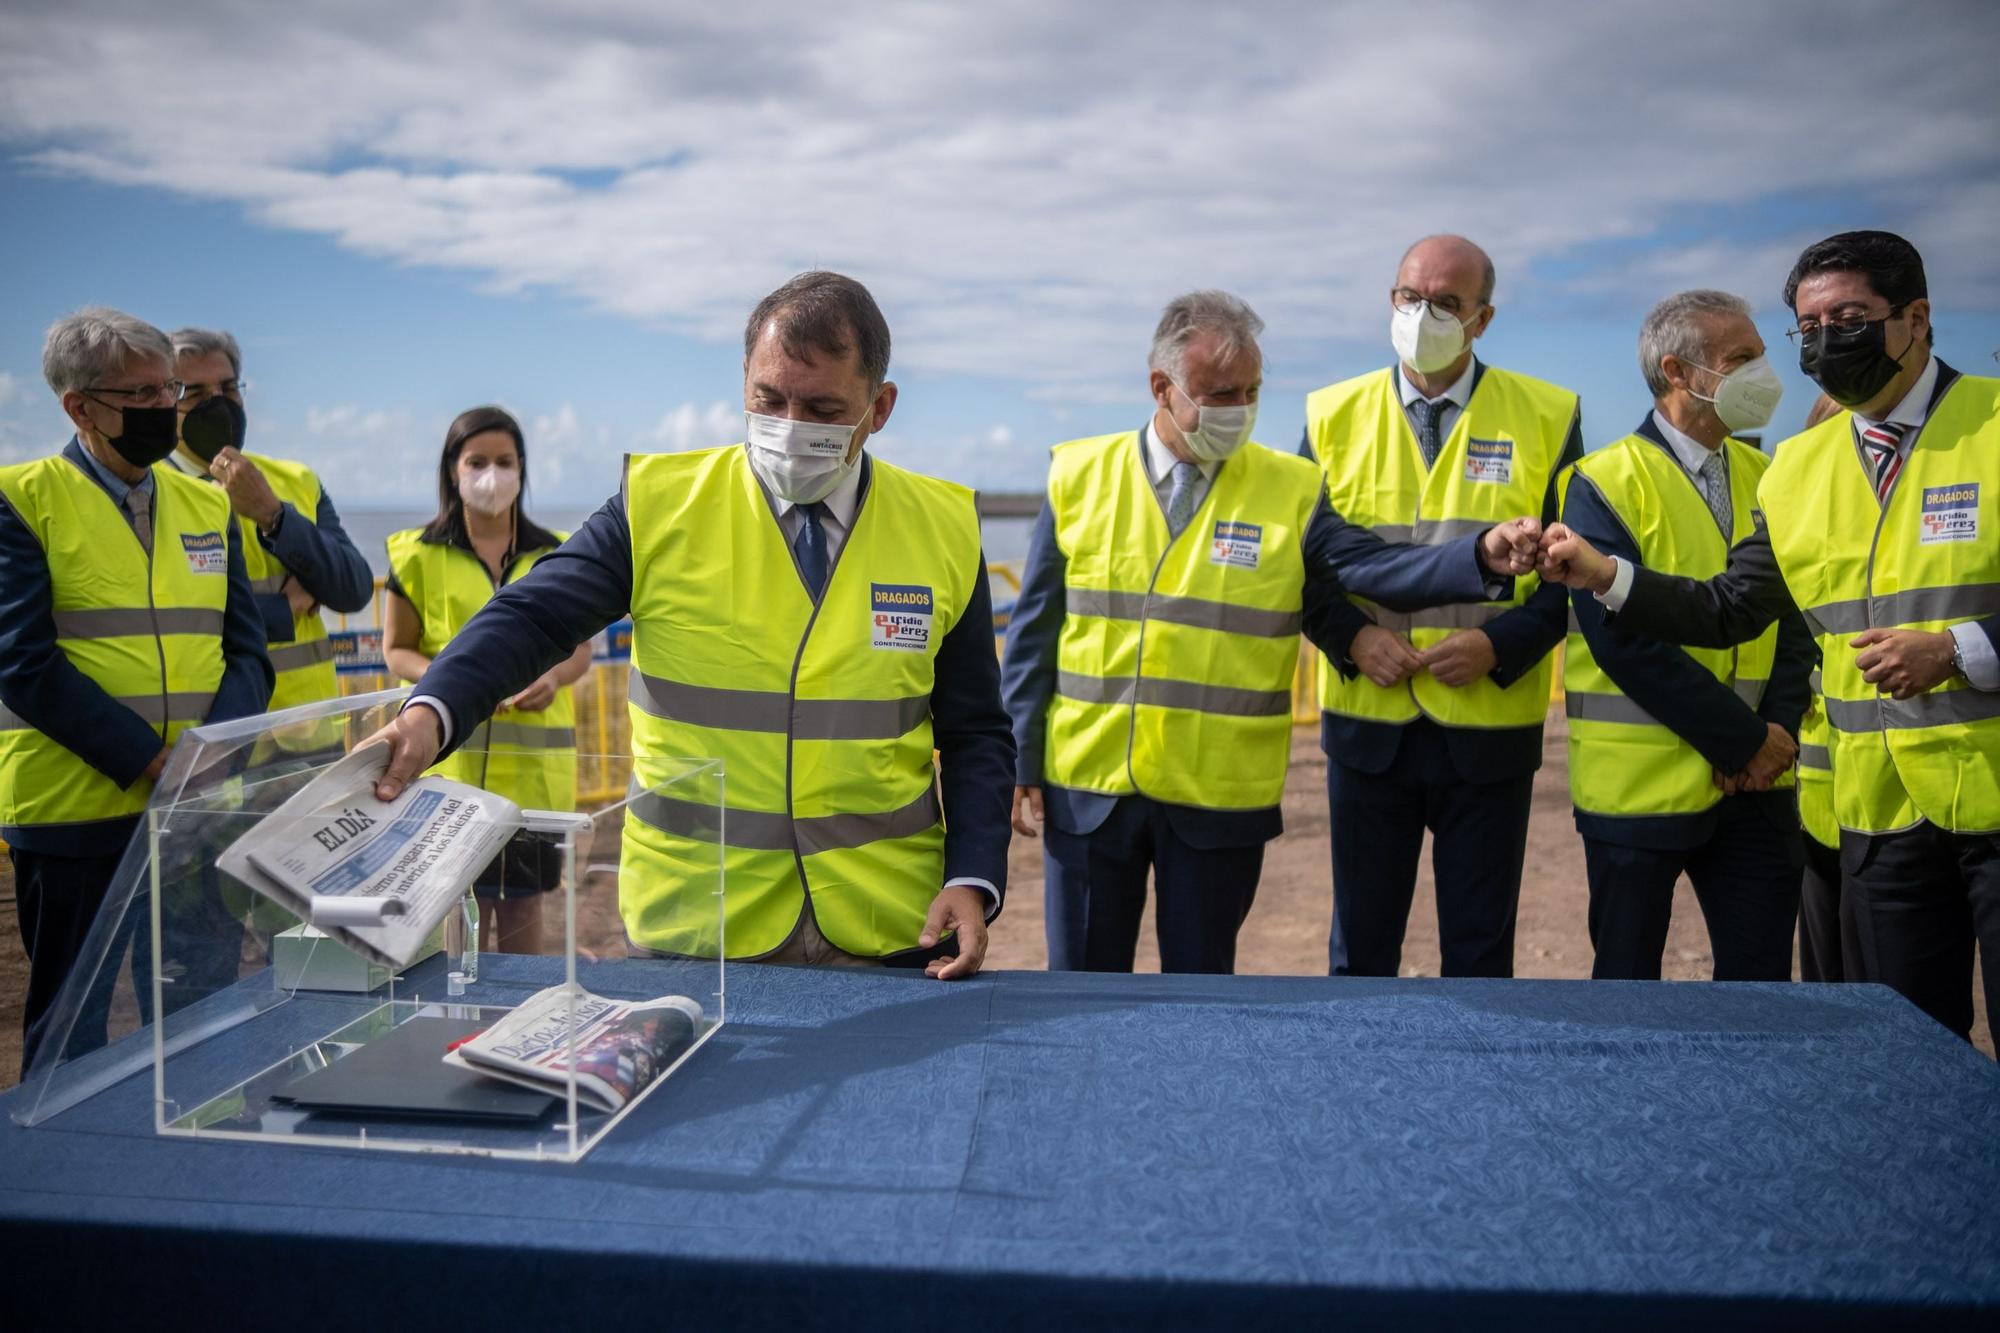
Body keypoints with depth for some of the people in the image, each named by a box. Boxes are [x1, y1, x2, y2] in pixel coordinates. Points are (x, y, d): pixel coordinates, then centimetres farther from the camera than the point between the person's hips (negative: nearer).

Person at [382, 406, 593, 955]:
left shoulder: (554, 554, 8)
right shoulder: (419, 555, 3)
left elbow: (580, 647, 11)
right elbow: (396, 649, 6)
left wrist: (553, 676, -11)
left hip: (533, 759, 1)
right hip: (452, 752, -1)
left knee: (523, 898, 5)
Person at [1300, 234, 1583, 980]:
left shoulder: (1546, 418, 0)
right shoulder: (1334, 415, 4)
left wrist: (1500, 644, -16)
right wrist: (1351, 637, -11)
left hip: (1490, 729, -1)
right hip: (1367, 722, 1)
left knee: (1480, 948, 10)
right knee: (1360, 945, 12)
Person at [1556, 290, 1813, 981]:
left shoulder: (1764, 479, 10)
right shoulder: (1607, 483, -9)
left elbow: (1796, 619, 9)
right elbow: (1624, 640, -17)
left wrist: (1779, 730, -8)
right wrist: (1743, 741, -15)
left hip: (1757, 786, 5)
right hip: (1642, 785, -5)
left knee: (1762, 977, 8)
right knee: (1628, 983, 8)